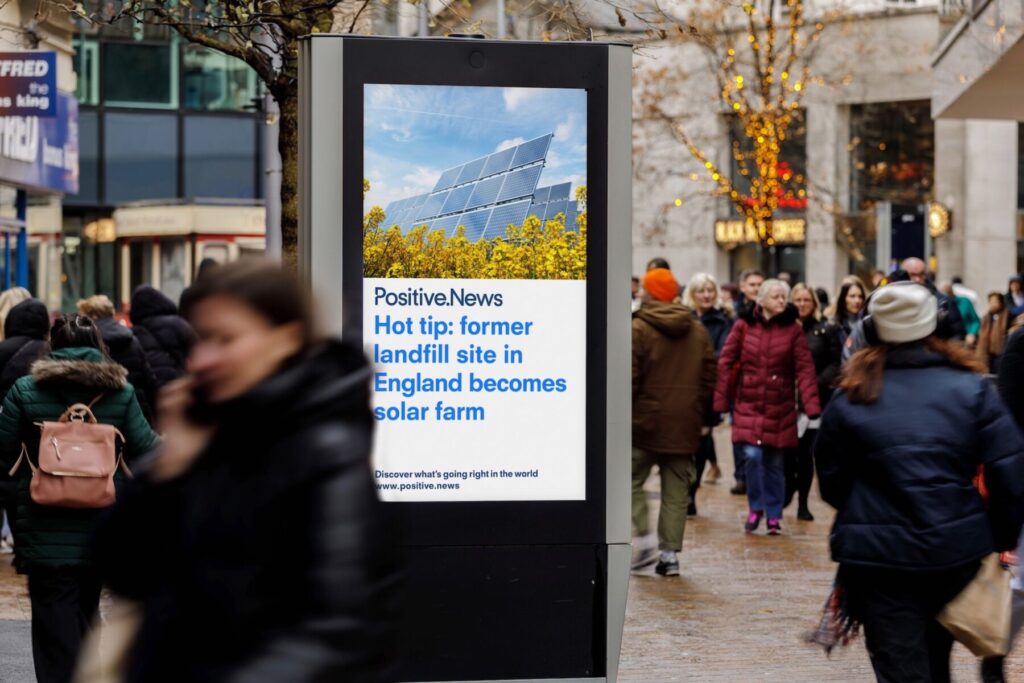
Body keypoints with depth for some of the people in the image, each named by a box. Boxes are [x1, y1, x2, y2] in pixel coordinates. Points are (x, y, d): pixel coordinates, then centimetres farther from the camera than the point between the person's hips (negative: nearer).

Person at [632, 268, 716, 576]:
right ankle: (670, 553, 6)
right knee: (676, 492, 8)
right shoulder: (698, 332, 9)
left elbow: (629, 379, -13)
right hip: (684, 427, 5)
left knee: (632, 481, 9)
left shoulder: (638, 329, -9)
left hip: (645, 424, -4)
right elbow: (709, 379, 10)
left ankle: (645, 539, -5)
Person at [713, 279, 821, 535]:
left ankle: (773, 515, 22)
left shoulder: (793, 330, -1)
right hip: (748, 404, 0)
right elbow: (726, 363, 1)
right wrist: (720, 400, -3)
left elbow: (805, 369, -7)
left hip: (780, 407, 1)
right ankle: (756, 507, 10)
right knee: (752, 456, -13)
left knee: (775, 463, 6)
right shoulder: (744, 326, -1)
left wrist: (812, 405, -17)